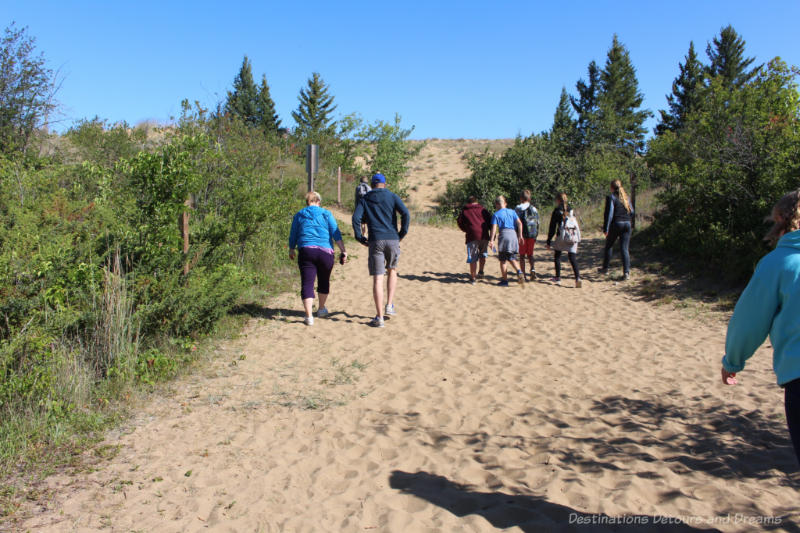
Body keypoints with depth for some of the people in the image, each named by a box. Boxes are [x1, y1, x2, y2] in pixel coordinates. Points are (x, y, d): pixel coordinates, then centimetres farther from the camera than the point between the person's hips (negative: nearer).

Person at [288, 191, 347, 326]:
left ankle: (309, 316, -14)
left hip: (305, 251, 0)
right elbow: (336, 234, -1)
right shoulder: (326, 214, 8)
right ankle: (321, 309, 34)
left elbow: (293, 236, 17)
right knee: (324, 281, 20)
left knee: (307, 283, -3)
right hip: (325, 252, 0)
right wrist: (343, 251, -2)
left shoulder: (298, 215, 12)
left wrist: (291, 250, 32)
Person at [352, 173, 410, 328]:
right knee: (392, 271, 25)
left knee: (377, 279, -3)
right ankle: (389, 305, 18)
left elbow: (356, 218, -2)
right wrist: (401, 234, 2)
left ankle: (379, 318, -5)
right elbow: (406, 214, -5)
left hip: (375, 241, 0)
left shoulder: (365, 200, 12)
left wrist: (360, 238, 5)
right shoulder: (392, 196, 9)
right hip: (392, 240, 0)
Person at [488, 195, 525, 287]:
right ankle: (519, 271, -11)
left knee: (503, 260, 5)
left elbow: (494, 228, -6)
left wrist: (491, 240, -7)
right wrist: (520, 235, 8)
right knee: (512, 258, 15)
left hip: (503, 234, -4)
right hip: (513, 234, 4)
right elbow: (519, 223, 5)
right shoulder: (512, 212, 14)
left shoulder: (496, 214, 4)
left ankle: (505, 280, 5)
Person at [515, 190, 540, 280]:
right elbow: (537, 223, 8)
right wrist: (536, 236, 15)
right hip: (532, 235, 3)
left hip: (522, 235, -3)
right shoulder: (533, 209, 6)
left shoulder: (517, 209, -4)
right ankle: (532, 269, -11)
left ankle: (523, 274, 4)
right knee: (530, 254, 14)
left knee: (522, 255, 6)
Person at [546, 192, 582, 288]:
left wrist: (549, 241, 3)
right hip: (574, 236, 4)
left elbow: (552, 228, -1)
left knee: (557, 255, 16)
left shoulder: (557, 211, -2)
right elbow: (576, 223, 16)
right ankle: (578, 278, -17)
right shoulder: (571, 209, 13)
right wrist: (577, 239, 23)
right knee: (572, 257, 1)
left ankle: (558, 278, 18)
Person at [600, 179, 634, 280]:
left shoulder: (611, 197, -8)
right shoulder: (626, 197, 11)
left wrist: (605, 229, -11)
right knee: (625, 249, 3)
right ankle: (626, 272, -5)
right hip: (627, 224, 4)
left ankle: (605, 268, 23)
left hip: (616, 224, -4)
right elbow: (632, 212, 14)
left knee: (609, 246, 14)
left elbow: (609, 213, -13)